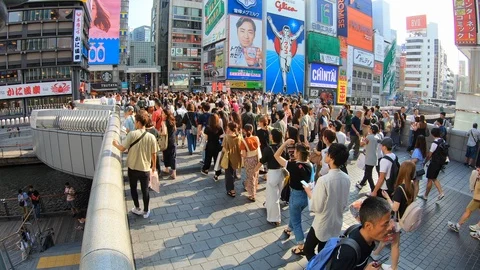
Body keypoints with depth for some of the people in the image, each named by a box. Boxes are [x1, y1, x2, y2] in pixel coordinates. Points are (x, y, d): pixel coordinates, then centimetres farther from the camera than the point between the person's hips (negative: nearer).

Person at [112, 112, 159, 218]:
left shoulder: (132, 134, -15)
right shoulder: (151, 137, -9)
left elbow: (122, 148, -14)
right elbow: (153, 154, -3)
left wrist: (116, 144, 8)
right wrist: (154, 166, 12)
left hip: (132, 167, -1)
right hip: (145, 168, 1)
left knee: (133, 188, 21)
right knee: (145, 190, 13)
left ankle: (137, 209, 32)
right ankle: (146, 211, 24)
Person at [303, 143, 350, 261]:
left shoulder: (323, 180, -29)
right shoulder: (346, 178, -7)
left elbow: (317, 207, -22)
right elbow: (345, 203, 5)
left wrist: (309, 192, -7)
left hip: (322, 225, -6)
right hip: (337, 223, 6)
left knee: (308, 250, 15)